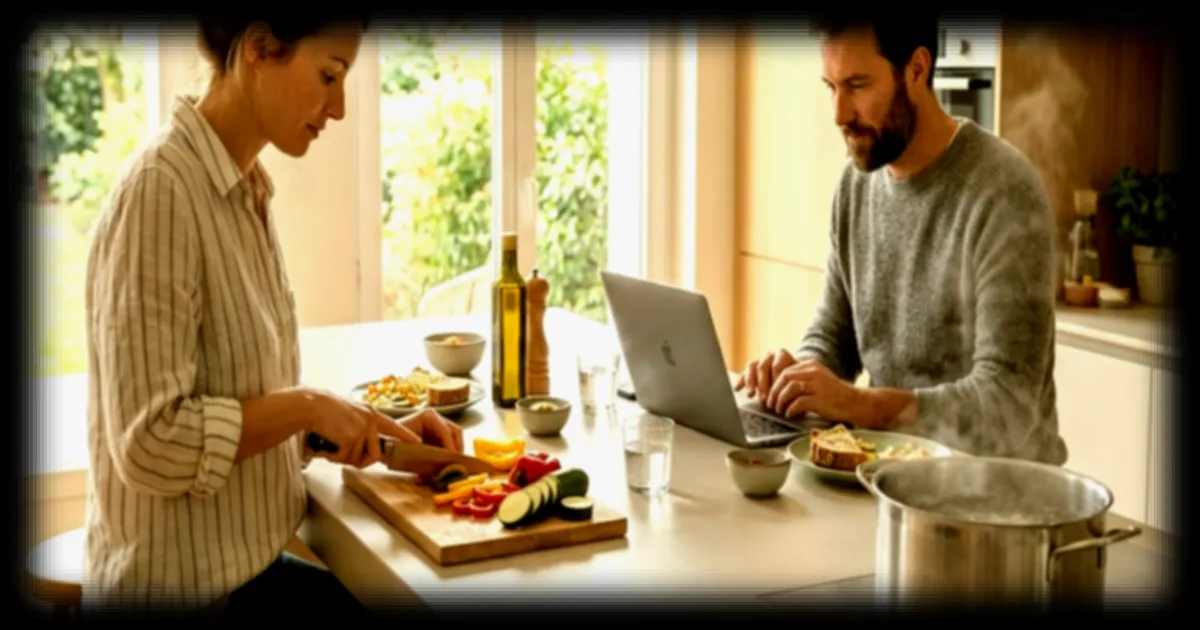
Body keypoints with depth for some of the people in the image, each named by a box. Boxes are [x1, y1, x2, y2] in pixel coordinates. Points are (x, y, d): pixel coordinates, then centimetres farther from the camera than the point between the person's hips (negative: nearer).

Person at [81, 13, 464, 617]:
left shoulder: (248, 191, 6)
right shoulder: (161, 190, -20)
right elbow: (151, 444, -23)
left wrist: (378, 429, 0)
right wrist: (308, 405, -18)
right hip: (181, 588, -7)